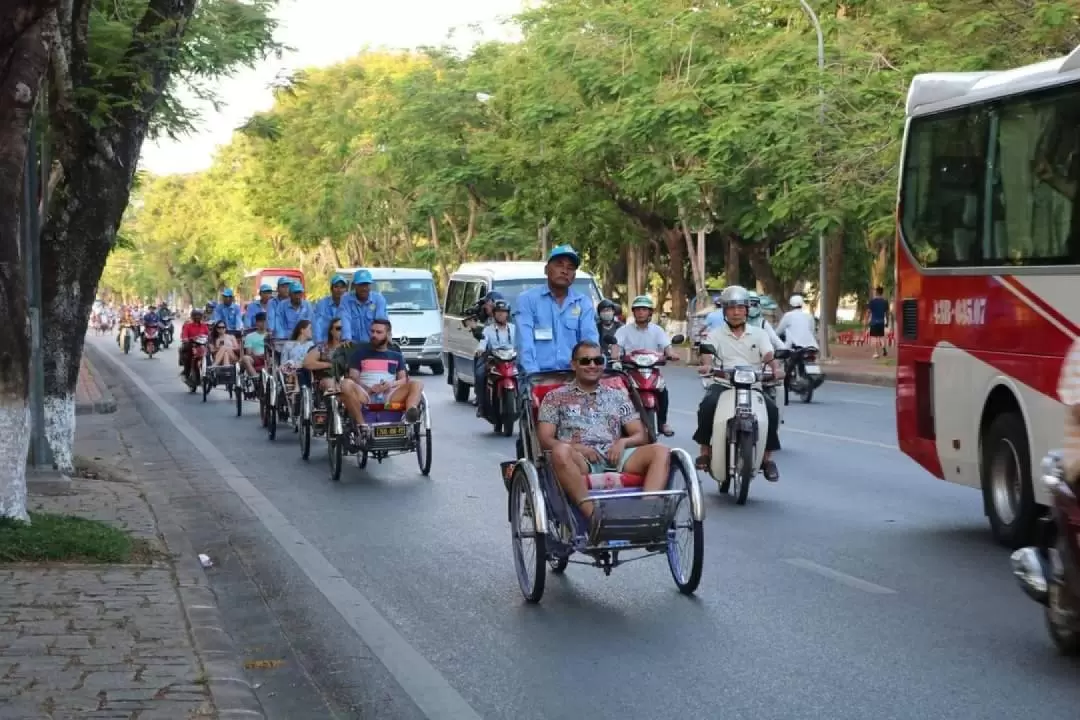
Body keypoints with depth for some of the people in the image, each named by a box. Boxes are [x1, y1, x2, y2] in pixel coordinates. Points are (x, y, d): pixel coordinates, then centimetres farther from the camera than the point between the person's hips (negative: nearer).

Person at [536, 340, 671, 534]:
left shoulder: (618, 396, 23)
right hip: (580, 460, -3)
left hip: (616, 458, 3)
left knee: (660, 451, -24)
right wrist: (576, 447, -12)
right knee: (560, 451, -38)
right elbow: (544, 439, 6)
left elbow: (641, 436, 18)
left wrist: (623, 442, -6)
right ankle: (594, 517, -45)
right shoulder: (555, 398, 16)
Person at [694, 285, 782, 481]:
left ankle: (768, 457, -14)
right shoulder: (716, 334, 11)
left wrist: (775, 367, -26)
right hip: (723, 383, -1)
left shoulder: (758, 334, 14)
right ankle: (705, 451, -19)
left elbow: (768, 355, -2)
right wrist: (706, 364, -33)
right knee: (707, 405, -32)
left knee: (771, 409, -26)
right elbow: (707, 352, -8)